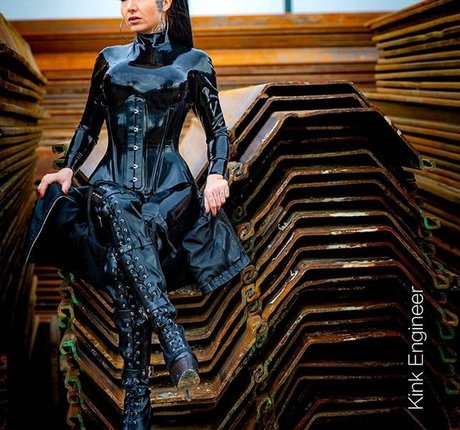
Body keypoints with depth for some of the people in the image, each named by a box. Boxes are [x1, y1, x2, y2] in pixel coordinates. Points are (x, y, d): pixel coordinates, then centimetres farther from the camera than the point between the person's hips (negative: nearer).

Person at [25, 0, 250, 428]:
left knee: (128, 284, -27)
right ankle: (176, 345, -39)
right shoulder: (110, 60, 15)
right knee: (119, 212, -35)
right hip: (113, 182, 2)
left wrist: (217, 173, -11)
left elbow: (216, 129, 7)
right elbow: (90, 124, 19)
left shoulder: (193, 63, 8)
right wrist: (67, 167, 3)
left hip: (168, 187, -2)